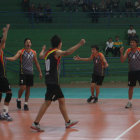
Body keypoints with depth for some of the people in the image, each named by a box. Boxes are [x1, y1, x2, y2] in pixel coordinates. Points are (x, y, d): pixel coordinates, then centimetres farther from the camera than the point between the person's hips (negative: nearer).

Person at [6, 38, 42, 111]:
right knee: (22, 87, -12)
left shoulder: (34, 52, 8)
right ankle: (18, 99, 14)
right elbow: (14, 58, -19)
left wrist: (40, 72, 14)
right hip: (23, 73, -4)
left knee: (28, 88, 6)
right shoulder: (21, 52, -4)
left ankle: (26, 104, 14)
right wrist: (5, 58, -35)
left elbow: (36, 63, 15)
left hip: (30, 73, 4)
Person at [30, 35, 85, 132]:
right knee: (47, 102, -8)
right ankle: (36, 123, -8)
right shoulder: (56, 52, -12)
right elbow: (66, 53, -31)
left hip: (52, 81, 10)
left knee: (62, 100, 16)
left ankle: (68, 122, 24)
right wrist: (79, 44, -33)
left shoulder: (48, 52, 13)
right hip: (52, 81, -10)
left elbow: (41, 56, 34)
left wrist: (43, 50, 56)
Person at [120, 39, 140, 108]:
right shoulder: (128, 51, -1)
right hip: (131, 71, 3)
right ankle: (130, 102, 20)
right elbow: (122, 60, -6)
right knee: (131, 87, 9)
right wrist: (121, 53, -20)